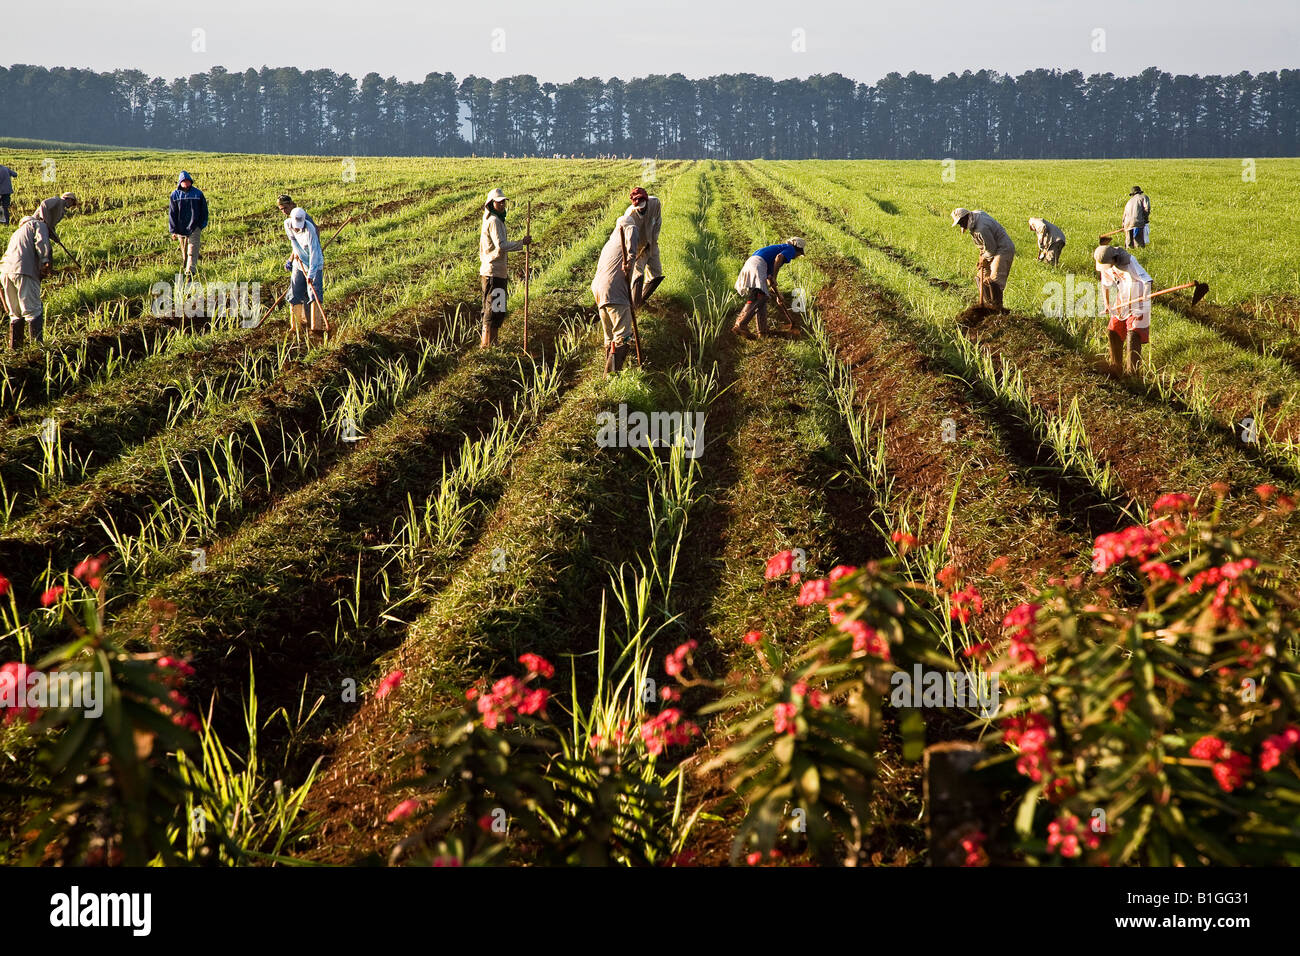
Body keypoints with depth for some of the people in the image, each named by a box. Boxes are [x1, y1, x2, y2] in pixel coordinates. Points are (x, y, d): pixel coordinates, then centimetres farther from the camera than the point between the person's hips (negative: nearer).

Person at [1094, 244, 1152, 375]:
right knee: (1113, 332, 9)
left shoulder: (1128, 261, -25)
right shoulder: (1104, 266, -2)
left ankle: (1132, 369, -12)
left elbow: (1146, 279, -30)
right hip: (1121, 302, 8)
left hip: (1137, 302, -7)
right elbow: (1105, 284, 17)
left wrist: (1146, 293, -47)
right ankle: (1116, 367, 24)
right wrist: (1106, 302, 11)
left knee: (1133, 335, -15)